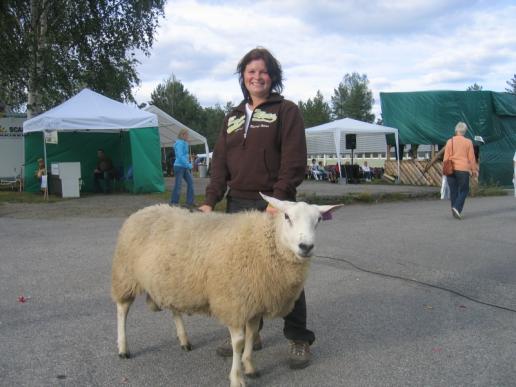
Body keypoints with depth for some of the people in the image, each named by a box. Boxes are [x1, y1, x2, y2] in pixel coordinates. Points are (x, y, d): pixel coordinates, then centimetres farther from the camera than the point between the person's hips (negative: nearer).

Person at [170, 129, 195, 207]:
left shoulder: (184, 143, 14)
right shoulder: (179, 143, -13)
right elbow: (180, 156, -20)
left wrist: (188, 165, 10)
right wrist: (188, 165, -19)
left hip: (185, 167, 9)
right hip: (179, 166, -9)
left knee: (190, 182, 7)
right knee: (178, 185, -6)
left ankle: (190, 202, 12)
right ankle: (173, 203, 1)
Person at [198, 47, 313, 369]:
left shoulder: (286, 111, 0)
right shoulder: (233, 117, 18)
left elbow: (294, 161, -9)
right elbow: (220, 161, 13)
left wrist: (279, 198, -20)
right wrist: (211, 200, 1)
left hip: (274, 205, -5)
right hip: (238, 204, 5)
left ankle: (299, 339, 14)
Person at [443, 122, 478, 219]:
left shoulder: (449, 141, 3)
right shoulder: (468, 142, -2)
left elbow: (446, 157, 4)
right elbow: (471, 158, 0)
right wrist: (473, 170, 8)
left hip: (451, 169, 3)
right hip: (463, 169, -3)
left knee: (453, 191, 9)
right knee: (463, 190, 5)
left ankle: (455, 211, 13)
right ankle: (457, 207, -14)